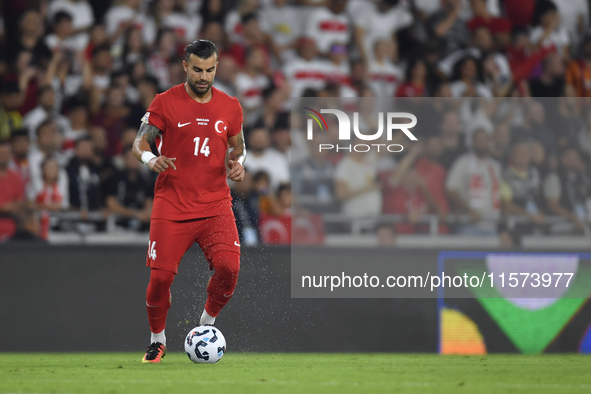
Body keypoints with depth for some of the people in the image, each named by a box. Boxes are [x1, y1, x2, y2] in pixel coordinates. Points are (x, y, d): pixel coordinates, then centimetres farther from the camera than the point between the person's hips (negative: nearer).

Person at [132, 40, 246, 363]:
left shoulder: (230, 107, 7)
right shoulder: (165, 103, -1)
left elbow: (237, 145, 21)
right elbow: (139, 143, 0)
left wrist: (238, 162, -2)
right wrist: (150, 159, -22)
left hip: (215, 205, 2)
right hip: (172, 206, -2)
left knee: (228, 267, -18)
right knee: (160, 276, -9)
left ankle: (207, 324, 10)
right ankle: (157, 340, 16)